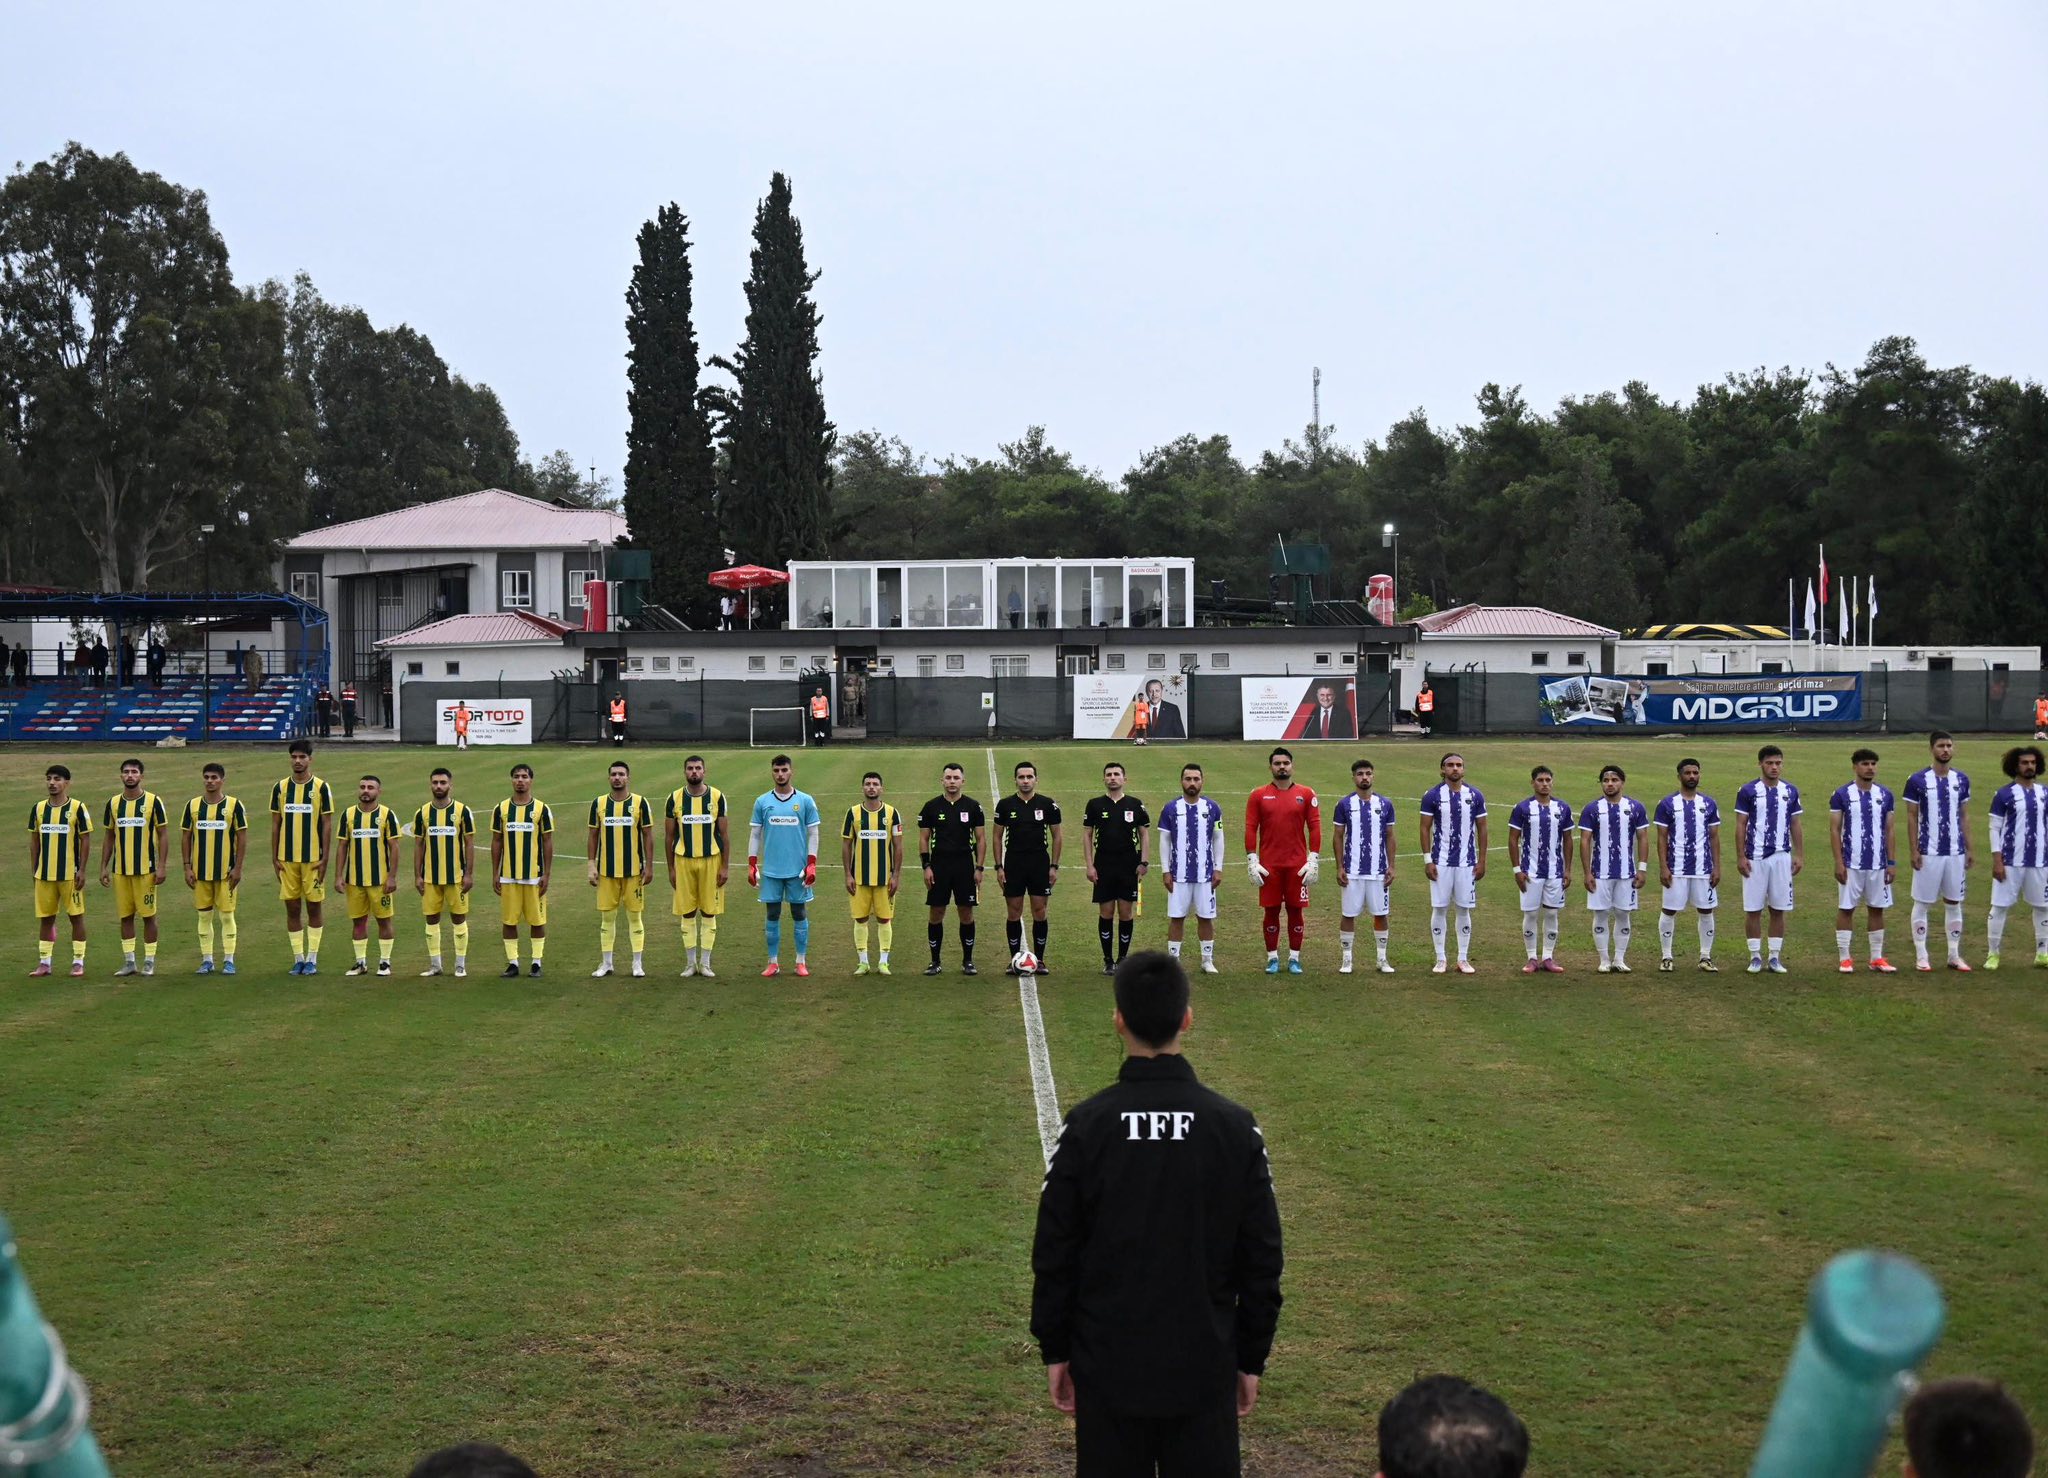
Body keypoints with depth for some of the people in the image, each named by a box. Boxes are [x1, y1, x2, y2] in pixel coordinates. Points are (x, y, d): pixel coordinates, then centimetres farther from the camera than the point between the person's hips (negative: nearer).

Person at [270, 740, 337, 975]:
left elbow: (327, 825, -2)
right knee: (292, 908, 4)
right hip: (287, 859, 2)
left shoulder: (321, 788, -2)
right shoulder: (280, 788, 6)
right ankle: (298, 958, 10)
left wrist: (324, 859, -7)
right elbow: (275, 825, 9)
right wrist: (274, 858, 4)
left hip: (313, 858, -2)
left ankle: (312, 959, 7)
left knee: (313, 907, 1)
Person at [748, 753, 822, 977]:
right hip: (771, 870, 1)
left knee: (799, 914, 4)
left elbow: (813, 834, 4)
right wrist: (752, 866, 2)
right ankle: (773, 962, 11)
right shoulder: (762, 802, 5)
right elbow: (754, 835, 8)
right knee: (772, 915, 4)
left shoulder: (805, 801, 2)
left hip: (797, 870, -1)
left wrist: (812, 866, -4)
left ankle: (801, 961, 11)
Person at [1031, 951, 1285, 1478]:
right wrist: (1252, 1358, 10)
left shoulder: (1086, 1124, -8)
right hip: (1205, 1368, 1)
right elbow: (1263, 1259, 1)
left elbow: (1053, 1252, -3)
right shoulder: (1235, 1126, -5)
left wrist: (1055, 1351, 8)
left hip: (1107, 1367, 0)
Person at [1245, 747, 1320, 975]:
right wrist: (1252, 861, -5)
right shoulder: (1258, 795, 3)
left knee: (1296, 910, 4)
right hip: (1269, 864, 0)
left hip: (1298, 865, 0)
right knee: (1271, 910, 4)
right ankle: (1272, 958, 12)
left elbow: (1315, 828, 2)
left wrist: (1314, 860, -4)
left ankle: (1294, 958, 12)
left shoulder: (1306, 794, 4)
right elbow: (1250, 829, 2)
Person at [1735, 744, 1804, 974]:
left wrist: (1800, 855, 5)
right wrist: (1740, 857, -7)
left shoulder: (1790, 791, 7)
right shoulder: (1748, 791, -3)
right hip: (1755, 858, -3)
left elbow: (1796, 825, 11)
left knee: (1779, 909, 5)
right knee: (1753, 909, 1)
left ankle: (1775, 957, 12)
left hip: (1782, 857, 3)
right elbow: (1740, 825, -2)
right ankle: (1755, 957, 9)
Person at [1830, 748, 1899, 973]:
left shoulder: (1884, 795, 7)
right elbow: (1834, 830, -4)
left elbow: (1888, 831, 10)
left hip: (1878, 864, 3)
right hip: (1851, 864, -3)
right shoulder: (1842, 794, -3)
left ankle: (1877, 958, 14)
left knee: (1876, 909, 7)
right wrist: (1839, 862, -10)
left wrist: (1892, 862, 4)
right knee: (1846, 909, 1)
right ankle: (1845, 959, 7)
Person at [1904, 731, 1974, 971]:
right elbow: (1912, 817, -3)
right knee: (1922, 903, 2)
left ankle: (1954, 955, 15)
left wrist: (1970, 848, 7)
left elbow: (1964, 816, 12)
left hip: (1956, 852, 4)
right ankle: (1921, 956, 8)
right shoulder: (1917, 780, -5)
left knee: (1954, 903, 8)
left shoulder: (1961, 780, 7)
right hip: (1928, 852, -4)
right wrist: (1913, 850, -8)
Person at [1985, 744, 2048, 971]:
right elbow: (1995, 828, -4)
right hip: (2010, 862, -4)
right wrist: (1997, 860, -10)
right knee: (2000, 906, 0)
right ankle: (1992, 954, 9)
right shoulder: (2004, 795, -4)